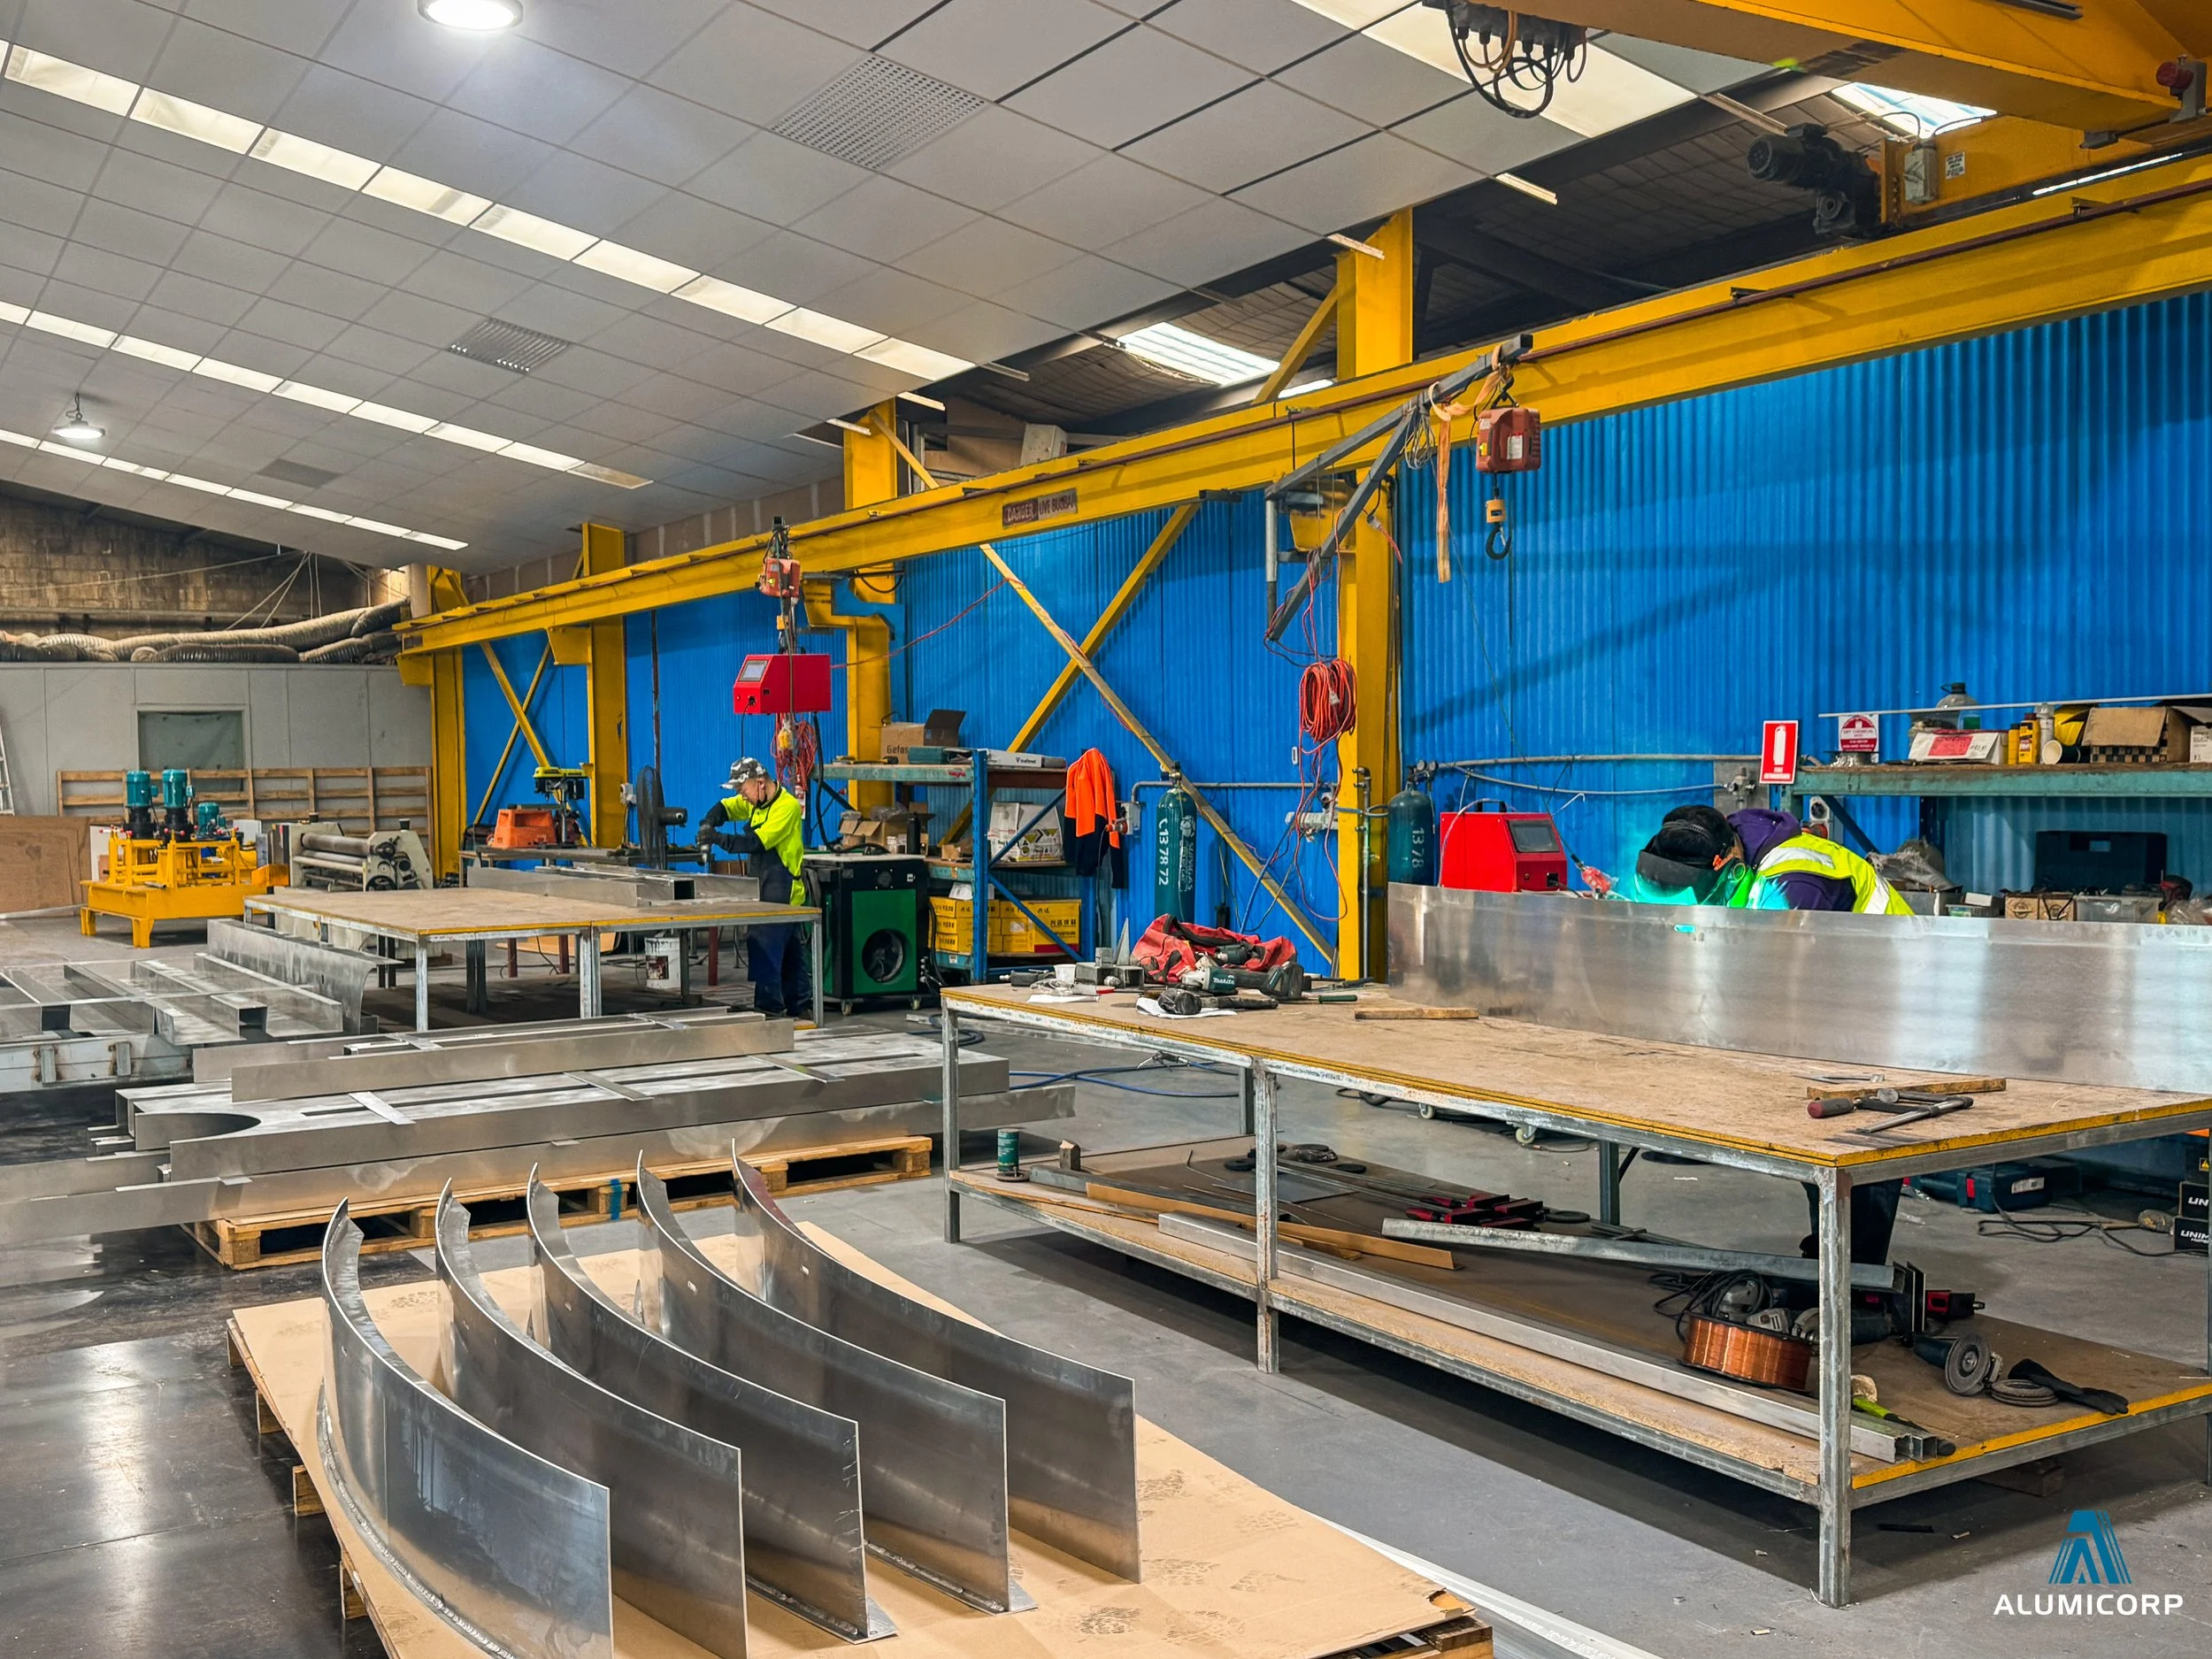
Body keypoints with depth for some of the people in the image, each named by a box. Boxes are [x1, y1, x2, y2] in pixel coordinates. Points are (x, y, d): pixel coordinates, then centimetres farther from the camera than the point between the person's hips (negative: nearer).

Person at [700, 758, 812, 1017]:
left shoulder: (786, 806, -18)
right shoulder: (756, 802, 10)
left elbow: (756, 843, -23)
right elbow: (726, 807, 16)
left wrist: (718, 838, -21)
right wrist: (708, 824, -5)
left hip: (783, 890, -10)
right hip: (769, 887, 10)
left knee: (764, 944, -12)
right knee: (789, 948, 14)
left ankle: (769, 1004, -10)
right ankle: (800, 1002, 22)